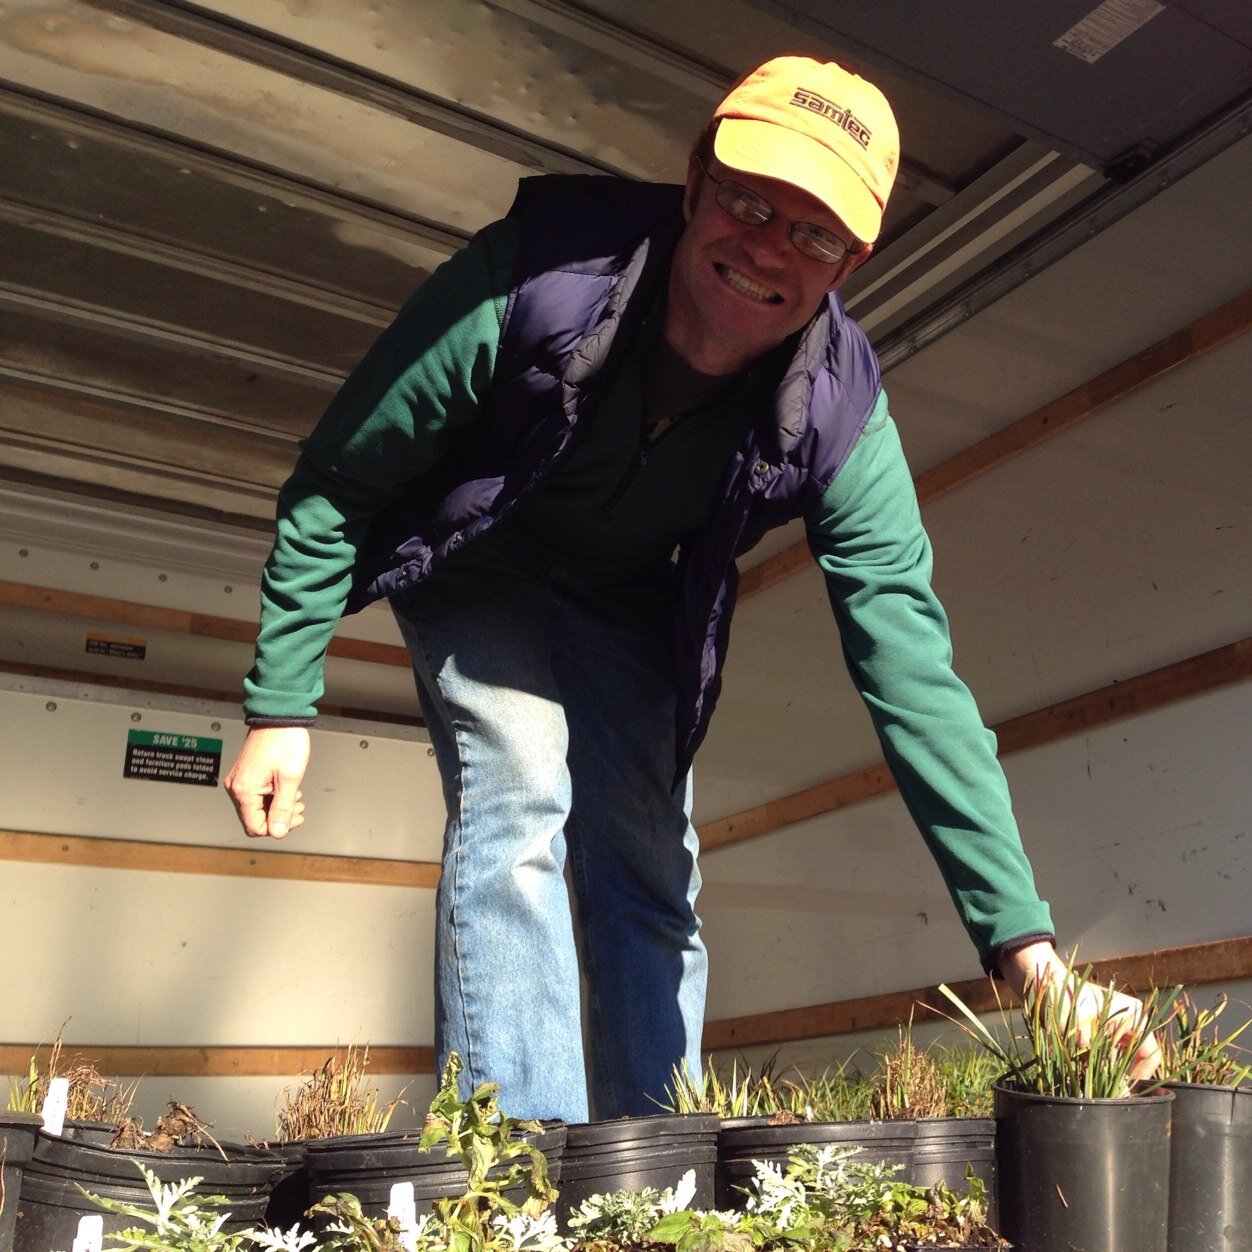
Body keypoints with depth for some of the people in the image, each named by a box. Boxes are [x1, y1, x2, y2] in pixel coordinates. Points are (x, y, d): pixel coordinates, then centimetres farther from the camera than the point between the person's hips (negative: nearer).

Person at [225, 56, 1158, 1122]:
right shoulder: (534, 276, -34)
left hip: (622, 600, 3)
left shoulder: (839, 413, -27)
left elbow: (913, 669, -29)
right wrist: (282, 704, -20)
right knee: (519, 790, -26)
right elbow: (339, 478, -21)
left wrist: (1023, 940, -35)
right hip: (471, 563, -2)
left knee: (654, 882, 0)